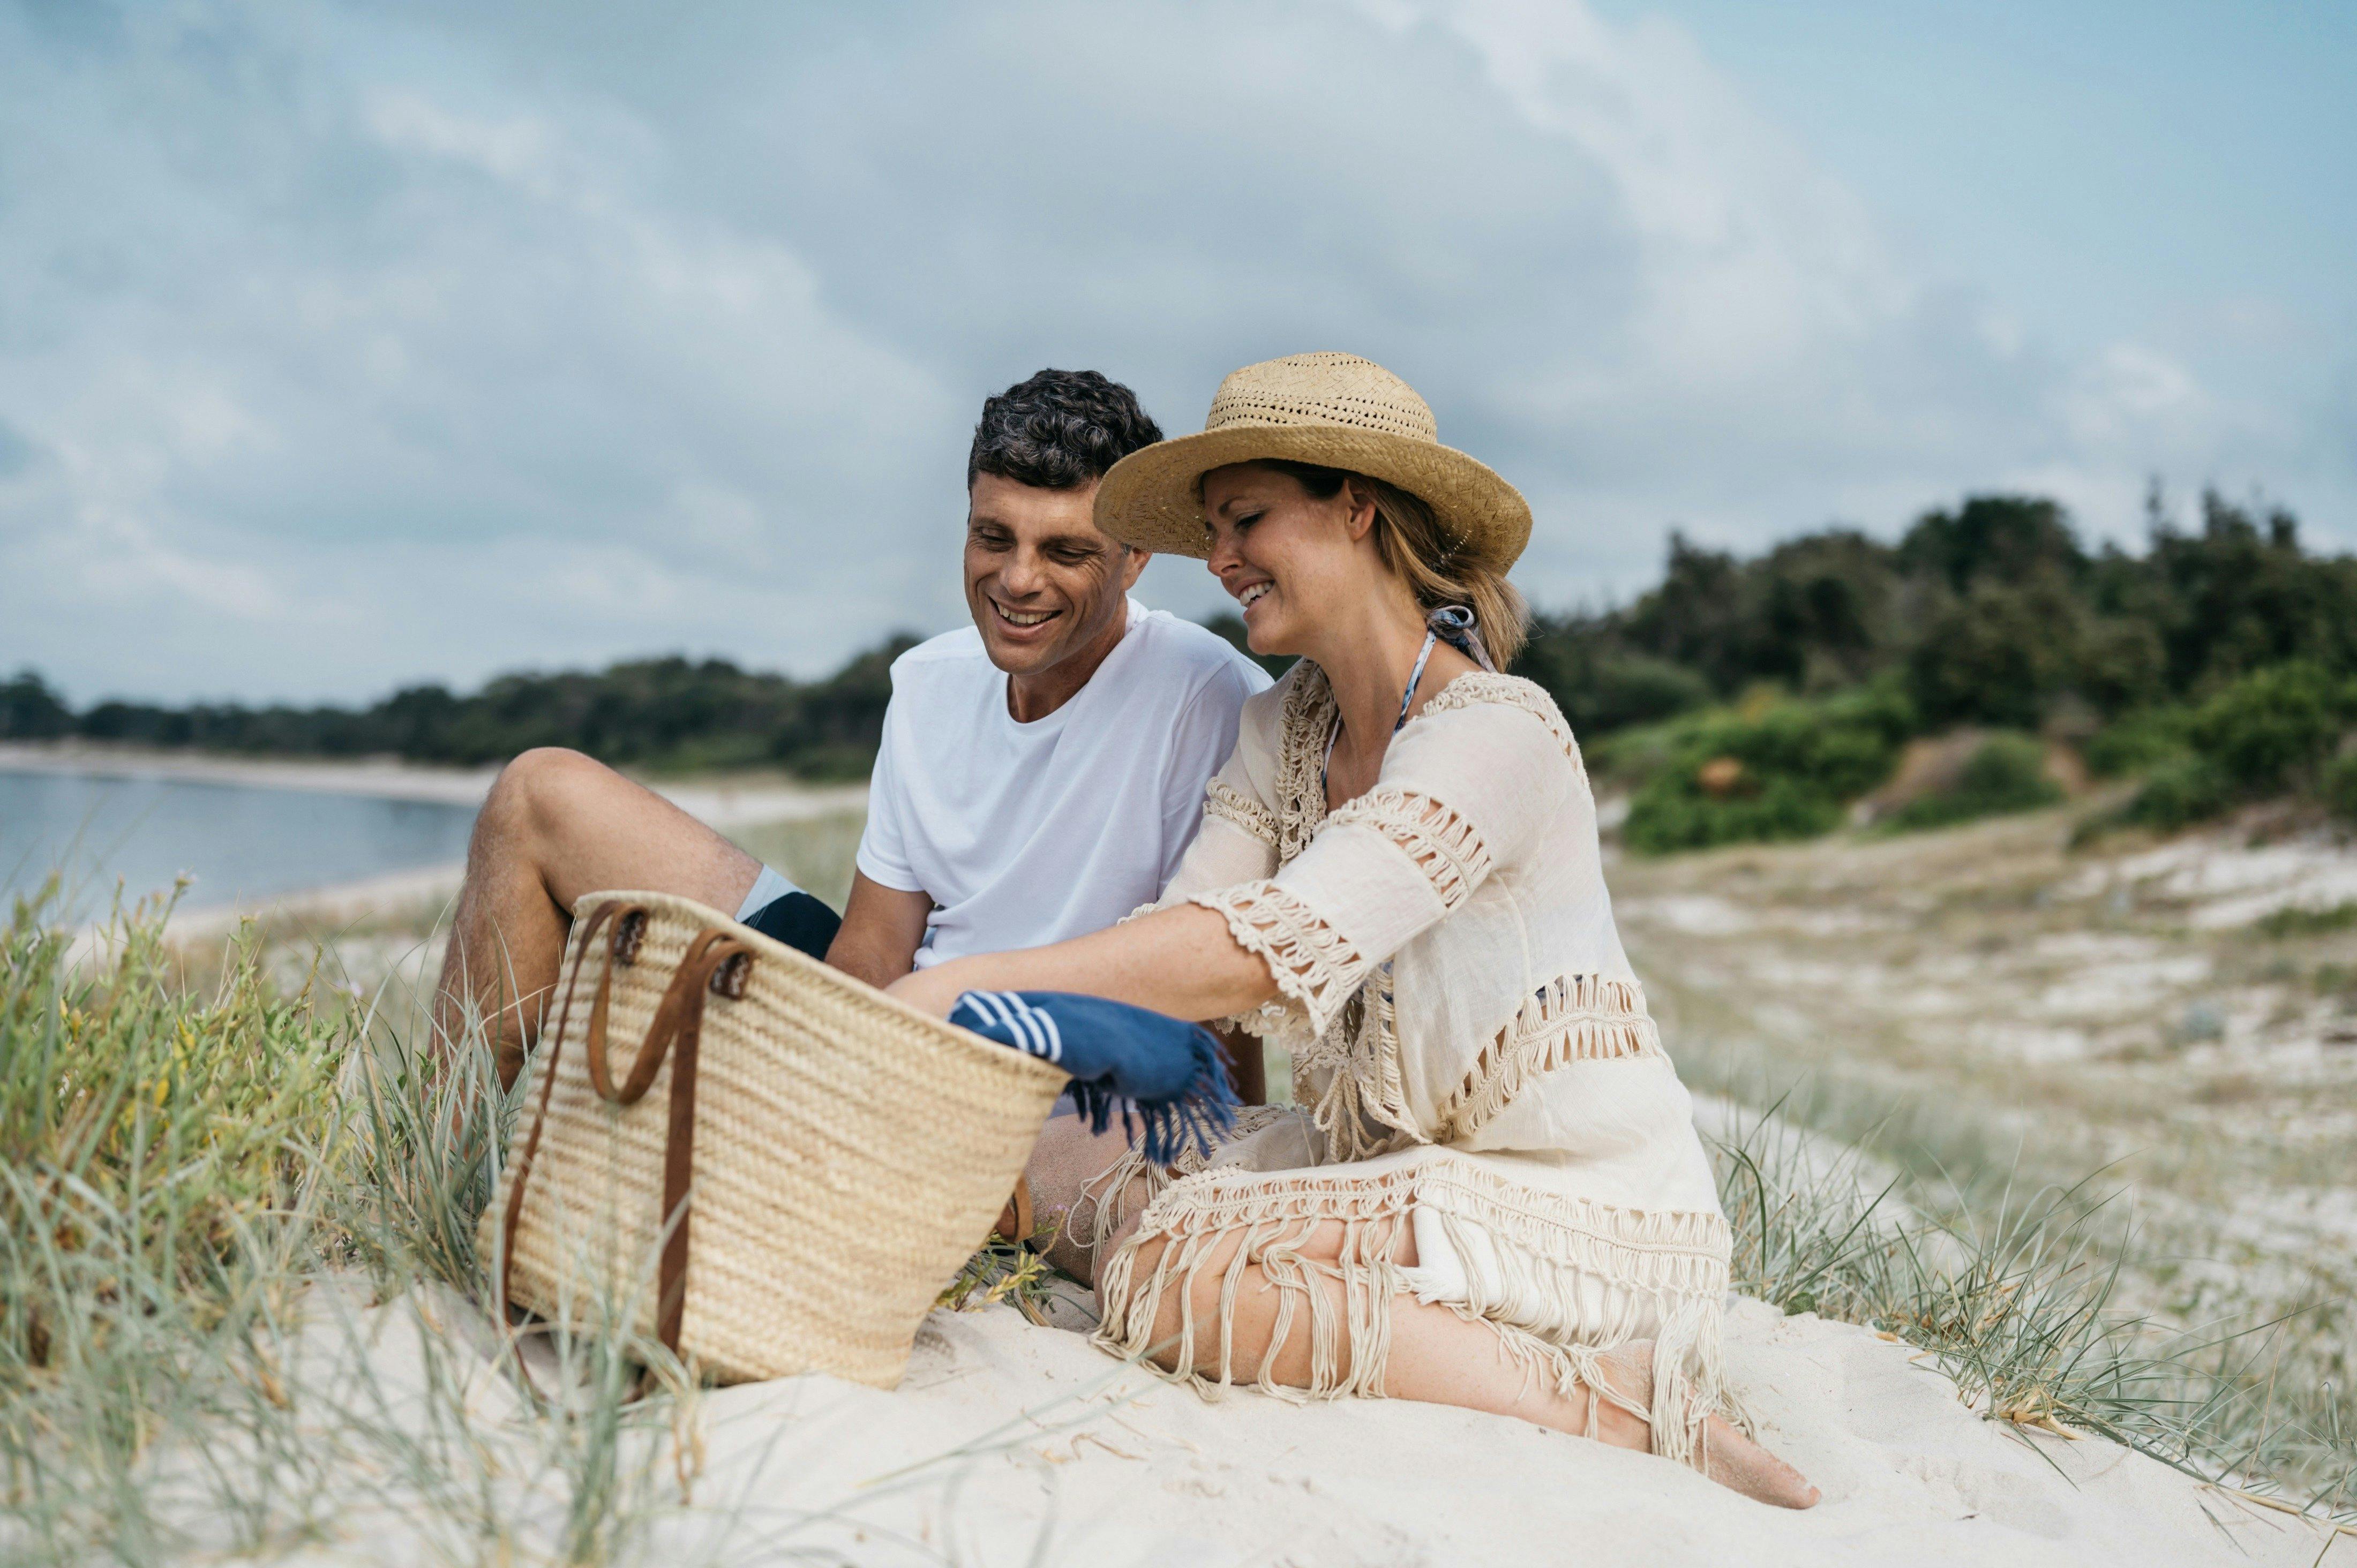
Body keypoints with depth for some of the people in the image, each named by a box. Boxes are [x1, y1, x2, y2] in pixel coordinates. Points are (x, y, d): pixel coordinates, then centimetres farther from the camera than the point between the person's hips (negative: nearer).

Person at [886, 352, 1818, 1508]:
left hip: (1582, 1200, -8)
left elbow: (1261, 953, -30)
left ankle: (1623, 1405, -16)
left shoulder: (1497, 733, -20)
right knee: (1074, 1154, -4)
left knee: (1168, 1269, -24)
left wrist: (968, 982, -30)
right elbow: (1179, 936, -4)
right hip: (1387, 1153, 8)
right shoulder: (1281, 731, 7)